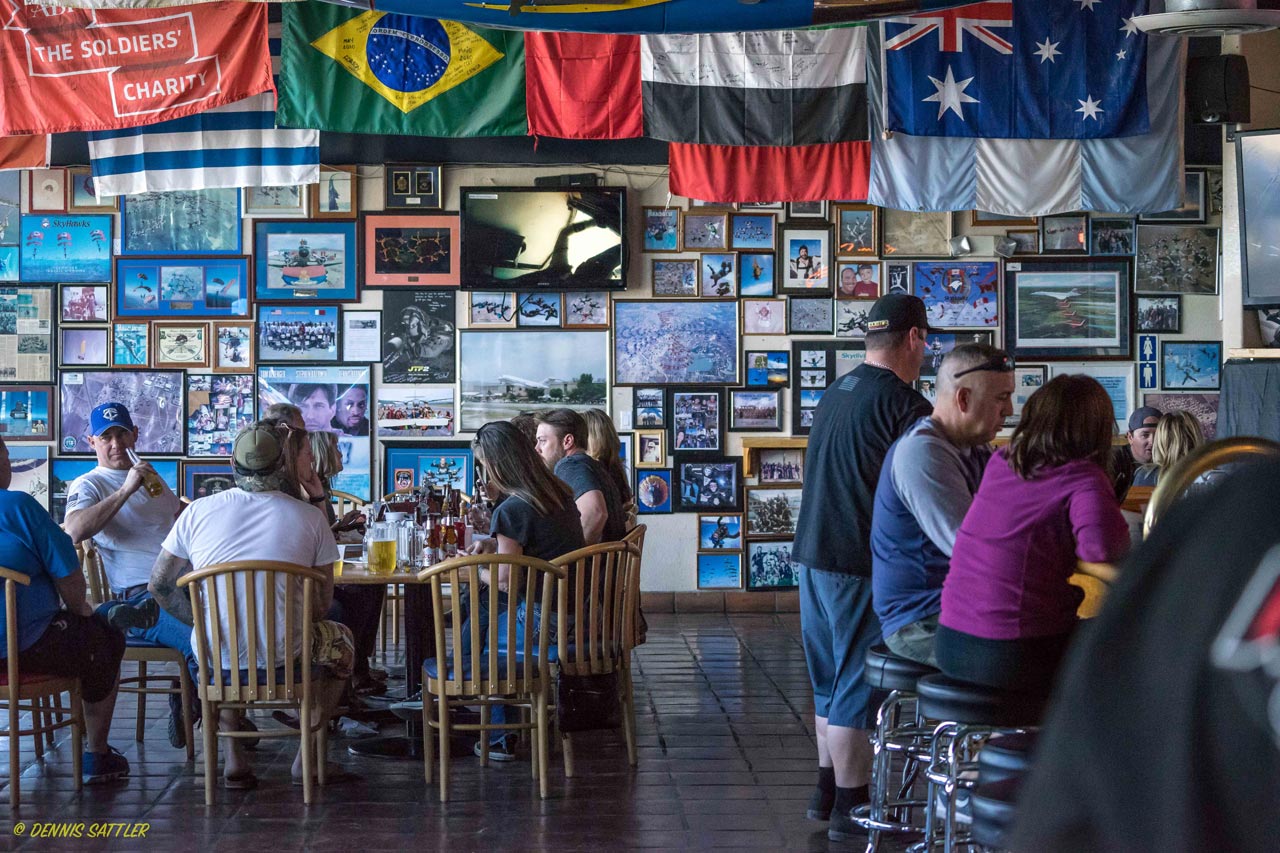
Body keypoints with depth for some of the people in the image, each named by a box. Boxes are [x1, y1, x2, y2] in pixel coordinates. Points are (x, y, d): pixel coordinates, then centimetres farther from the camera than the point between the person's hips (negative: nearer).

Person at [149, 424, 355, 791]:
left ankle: (234, 757, 27)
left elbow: (160, 584, 6)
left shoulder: (199, 511, 1)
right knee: (340, 641, 30)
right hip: (285, 656, -2)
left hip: (215, 654, 2)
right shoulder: (311, 518, -2)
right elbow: (323, 602, 2)